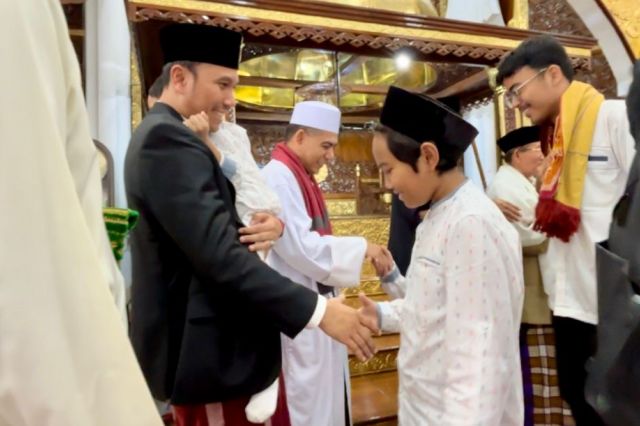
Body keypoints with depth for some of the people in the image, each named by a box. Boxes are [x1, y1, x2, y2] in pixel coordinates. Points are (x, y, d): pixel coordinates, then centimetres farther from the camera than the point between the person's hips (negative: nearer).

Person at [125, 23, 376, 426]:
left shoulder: (164, 136, 13)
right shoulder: (168, 140, -20)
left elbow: (218, 230, 10)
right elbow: (221, 255, -28)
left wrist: (266, 225, -10)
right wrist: (318, 310, -25)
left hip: (209, 343, 10)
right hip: (210, 354, -10)